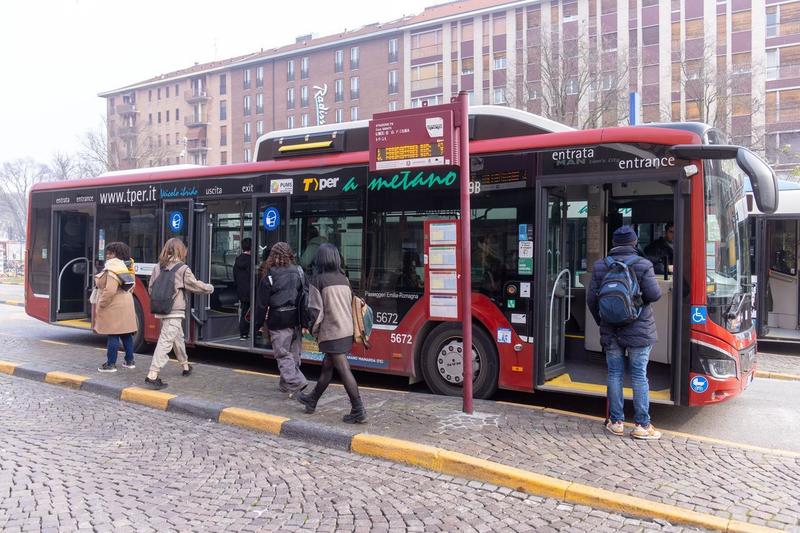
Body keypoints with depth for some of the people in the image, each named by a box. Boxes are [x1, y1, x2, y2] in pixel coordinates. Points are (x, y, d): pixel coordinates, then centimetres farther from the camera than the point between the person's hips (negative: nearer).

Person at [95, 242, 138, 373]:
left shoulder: (113, 269, -17)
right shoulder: (126, 267, 12)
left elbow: (110, 291, -24)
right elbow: (130, 286, 17)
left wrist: (101, 304, -13)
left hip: (114, 306, -9)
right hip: (126, 304, 9)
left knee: (113, 335, -4)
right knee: (126, 334, 13)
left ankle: (111, 364, 1)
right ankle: (129, 361, 20)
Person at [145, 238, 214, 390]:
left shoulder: (158, 267, 5)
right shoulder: (183, 269, -11)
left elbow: (151, 287, 9)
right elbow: (195, 285, -1)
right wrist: (210, 288, 17)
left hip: (161, 310, 7)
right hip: (174, 311, -7)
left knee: (178, 338, 23)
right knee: (165, 342, -9)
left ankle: (185, 366, 40)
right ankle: (152, 376, -16)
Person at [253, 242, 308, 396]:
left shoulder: (268, 278, -7)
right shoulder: (298, 272, 3)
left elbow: (262, 304, -6)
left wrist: (258, 324, 4)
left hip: (279, 321, -5)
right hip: (296, 318, 5)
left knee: (282, 354, 1)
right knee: (294, 352, 13)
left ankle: (295, 381, -14)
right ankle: (286, 384, 24)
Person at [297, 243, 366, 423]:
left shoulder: (318, 280, -9)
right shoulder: (344, 279, 9)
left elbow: (316, 309, -9)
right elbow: (351, 305, 12)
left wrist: (314, 330, 3)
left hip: (331, 332, -7)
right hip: (347, 331, 7)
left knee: (343, 370, -6)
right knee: (327, 366, 18)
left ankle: (358, 411, -6)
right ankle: (312, 400, 34)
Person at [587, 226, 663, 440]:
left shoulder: (600, 266, 3)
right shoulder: (642, 265, -7)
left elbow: (591, 298, 3)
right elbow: (654, 294, -12)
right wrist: (639, 295, 11)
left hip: (610, 331, 3)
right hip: (638, 330, -3)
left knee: (615, 374, 9)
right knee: (639, 376, 3)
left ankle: (616, 421, 15)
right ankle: (642, 425, 7)